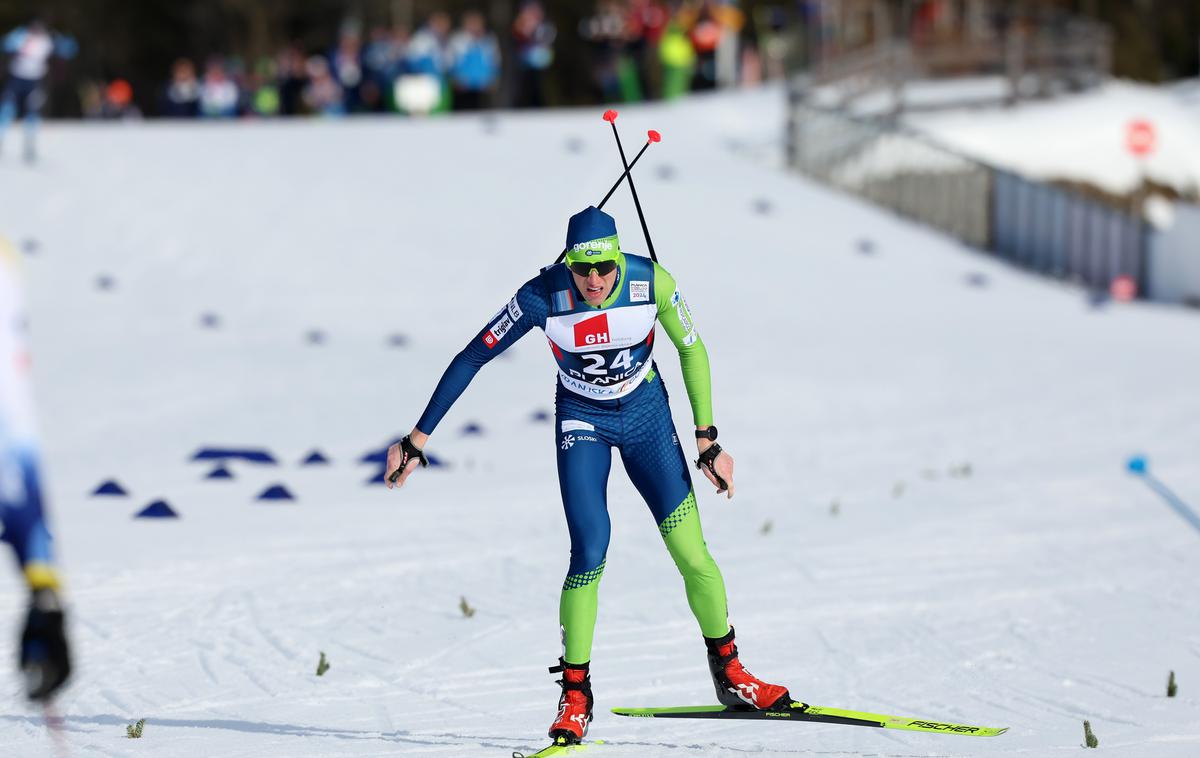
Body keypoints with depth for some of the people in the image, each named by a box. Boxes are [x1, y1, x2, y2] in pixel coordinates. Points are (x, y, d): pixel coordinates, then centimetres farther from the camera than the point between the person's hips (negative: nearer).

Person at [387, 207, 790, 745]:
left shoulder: (651, 282, -23)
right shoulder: (543, 296, -26)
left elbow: (692, 350, -6)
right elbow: (471, 358, -17)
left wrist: (707, 438, -5)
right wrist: (418, 439, -16)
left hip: (646, 414, 1)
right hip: (581, 422, -1)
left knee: (691, 551, -5)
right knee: (590, 554, -17)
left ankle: (730, 673, 15)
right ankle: (575, 696, -3)